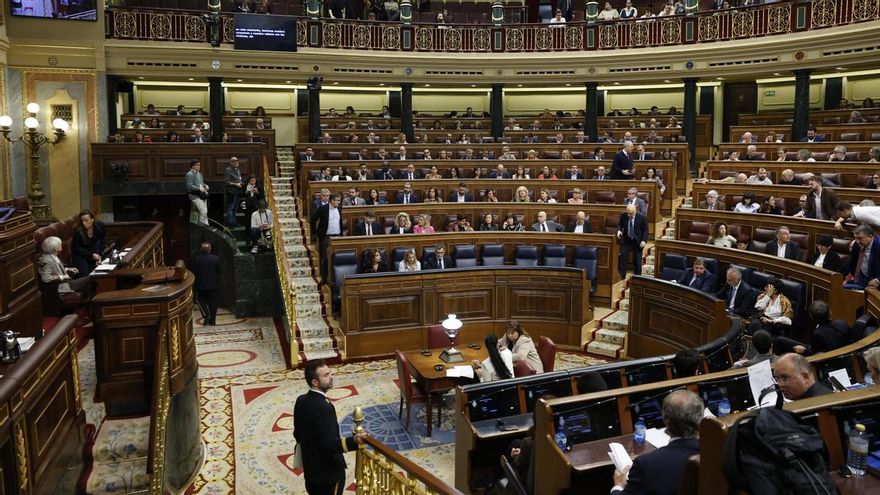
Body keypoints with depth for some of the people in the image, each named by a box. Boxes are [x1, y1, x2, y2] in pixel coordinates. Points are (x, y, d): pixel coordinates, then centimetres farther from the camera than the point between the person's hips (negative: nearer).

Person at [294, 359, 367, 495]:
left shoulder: (301, 401, -3)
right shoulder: (324, 407, -29)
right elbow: (328, 444, -32)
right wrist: (353, 441, -45)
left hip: (310, 468, 8)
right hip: (328, 471, -8)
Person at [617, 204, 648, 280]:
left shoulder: (642, 217, -16)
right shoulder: (623, 215, -11)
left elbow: (645, 230, -8)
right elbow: (620, 224, 6)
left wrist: (644, 240, -19)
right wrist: (619, 230, -16)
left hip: (637, 241, -2)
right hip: (626, 239, 2)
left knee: (637, 259, 5)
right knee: (622, 256, -6)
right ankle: (621, 276, 0)